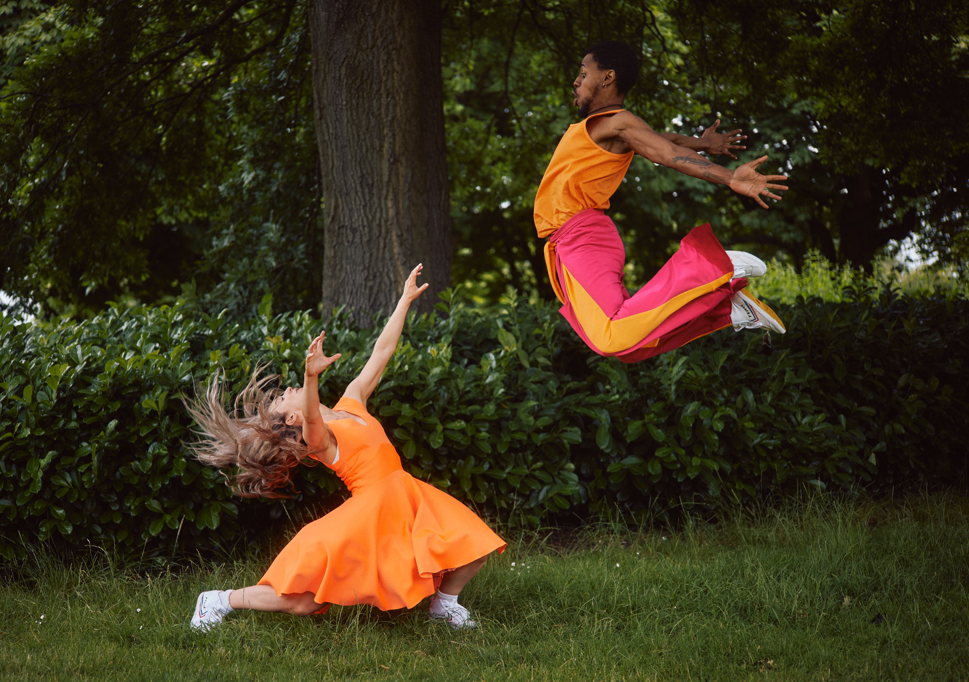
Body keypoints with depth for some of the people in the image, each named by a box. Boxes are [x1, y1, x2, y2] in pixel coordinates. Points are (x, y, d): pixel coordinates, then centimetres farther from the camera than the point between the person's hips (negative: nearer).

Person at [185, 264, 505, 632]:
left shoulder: (351, 404, 14)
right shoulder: (318, 438, -9)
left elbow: (381, 351, 18)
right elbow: (311, 416, -35)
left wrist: (405, 299, 19)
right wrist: (311, 376, -53)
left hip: (404, 501, 7)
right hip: (370, 514, -7)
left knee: (473, 548, -5)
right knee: (303, 602, -11)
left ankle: (444, 600, 23)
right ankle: (220, 601, 8)